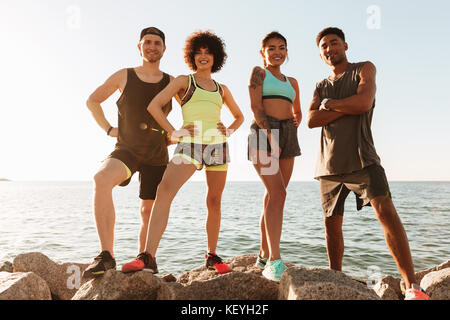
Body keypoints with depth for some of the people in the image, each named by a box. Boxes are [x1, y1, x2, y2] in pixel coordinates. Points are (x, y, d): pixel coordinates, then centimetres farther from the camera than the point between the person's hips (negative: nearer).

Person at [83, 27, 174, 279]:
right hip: (126, 149, -1)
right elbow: (92, 100, 16)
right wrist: (108, 129, 3)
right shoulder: (124, 76, 4)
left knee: (149, 211, 4)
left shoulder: (172, 83, 6)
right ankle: (107, 255, -30)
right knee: (102, 179, -32)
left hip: (157, 155, 2)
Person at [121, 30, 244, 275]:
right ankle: (148, 257, -22)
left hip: (217, 144, 3)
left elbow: (239, 116, 31)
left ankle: (212, 256, 18)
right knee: (164, 191, -22)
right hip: (190, 144, -3)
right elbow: (154, 105, 3)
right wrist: (173, 132, -6)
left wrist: (229, 131, 10)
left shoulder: (222, 89, 20)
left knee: (214, 201, 3)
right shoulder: (183, 81, 12)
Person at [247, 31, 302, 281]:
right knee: (278, 193, -20)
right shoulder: (258, 72, 9)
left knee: (273, 196, 3)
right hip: (264, 133, -5)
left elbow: (298, 113, 34)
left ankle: (264, 255, 12)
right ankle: (275, 260, -21)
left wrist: (295, 124, 10)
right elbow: (256, 105, -6)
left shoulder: (292, 82, 25)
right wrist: (270, 136, -18)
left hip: (287, 136, 5)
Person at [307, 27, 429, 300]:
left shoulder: (364, 70, 8)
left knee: (386, 211, -20)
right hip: (330, 163, 4)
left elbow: (364, 103, -13)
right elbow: (312, 120, 0)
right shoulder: (321, 87, 18)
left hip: (362, 159, -4)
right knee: (332, 224, 7)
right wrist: (347, 109, -9)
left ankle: (413, 287, -15)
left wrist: (329, 104, 0)